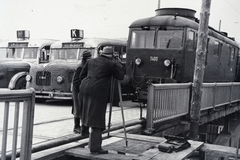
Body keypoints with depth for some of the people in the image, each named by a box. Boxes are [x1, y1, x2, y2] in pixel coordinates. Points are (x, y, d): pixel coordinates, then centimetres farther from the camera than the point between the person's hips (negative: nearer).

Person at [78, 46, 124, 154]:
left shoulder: (91, 61, 18)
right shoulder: (111, 64, 1)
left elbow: (82, 76, 20)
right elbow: (120, 76, 8)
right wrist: (118, 65, 18)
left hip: (85, 88, 6)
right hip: (98, 92, -6)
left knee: (87, 111, 31)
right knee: (96, 118, -4)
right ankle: (95, 147, -1)